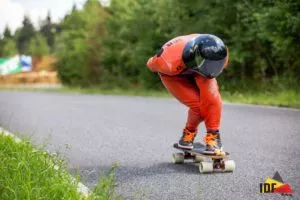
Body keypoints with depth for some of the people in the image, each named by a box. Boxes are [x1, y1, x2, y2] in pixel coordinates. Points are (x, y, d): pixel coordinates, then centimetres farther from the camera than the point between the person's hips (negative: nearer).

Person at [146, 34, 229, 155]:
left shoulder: (221, 55, -33)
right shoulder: (171, 62, -44)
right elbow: (152, 64, -18)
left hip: (194, 69, 3)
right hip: (174, 75, -3)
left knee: (211, 97, -28)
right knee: (197, 105, -22)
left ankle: (213, 136, -13)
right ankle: (189, 133, 9)